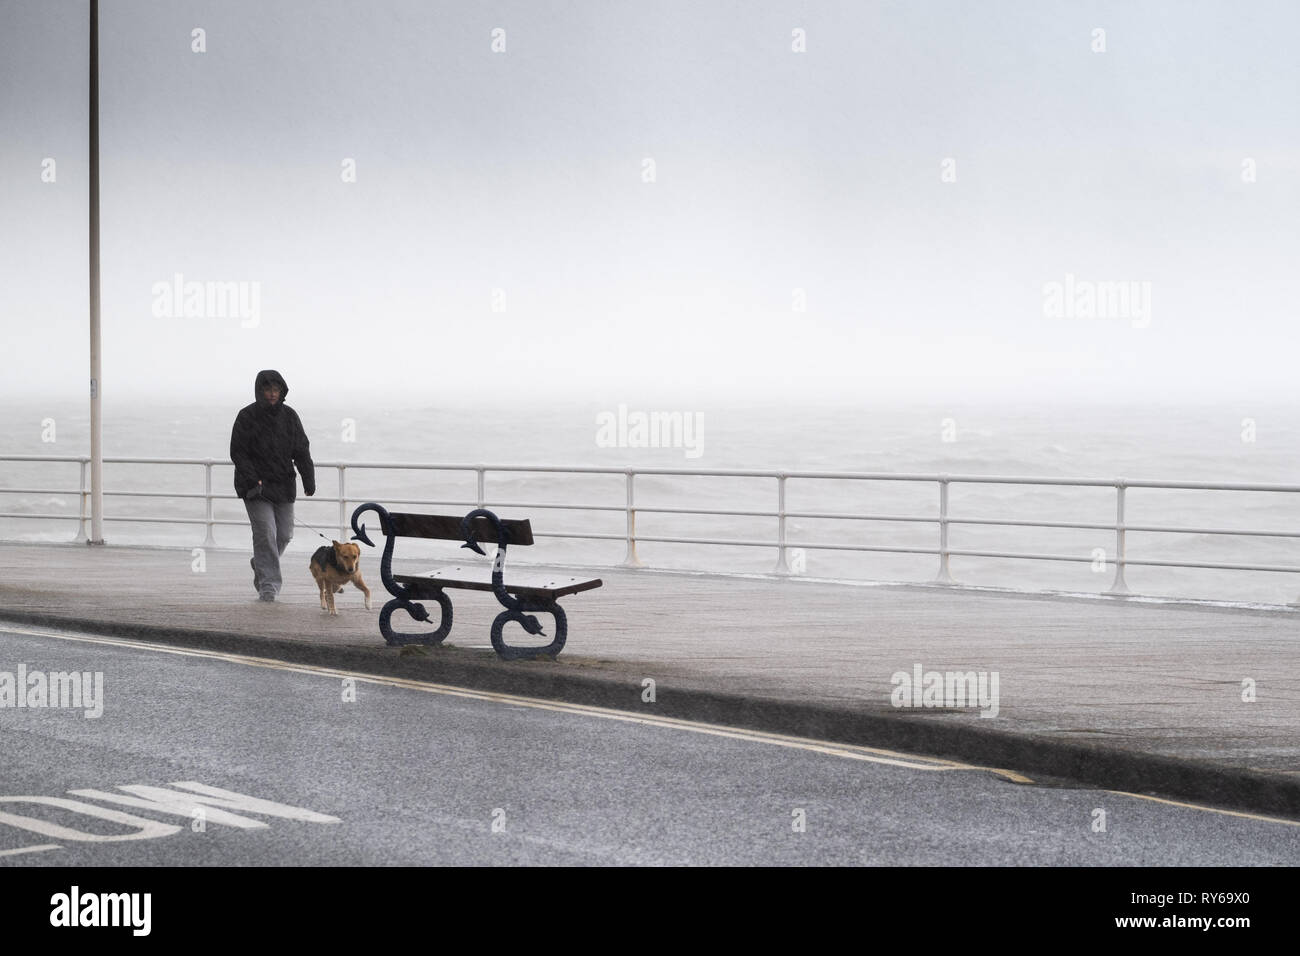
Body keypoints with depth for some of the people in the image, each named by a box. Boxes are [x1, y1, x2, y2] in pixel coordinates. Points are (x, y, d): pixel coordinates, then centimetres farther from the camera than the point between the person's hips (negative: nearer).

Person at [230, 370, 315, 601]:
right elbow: (237, 452, -6)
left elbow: (301, 451, 5)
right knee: (265, 532, -13)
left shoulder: (289, 416, 6)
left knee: (284, 534, 8)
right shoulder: (247, 417, -5)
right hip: (256, 486, -4)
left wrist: (308, 479, -6)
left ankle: (260, 565, 34)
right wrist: (253, 480, -18)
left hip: (283, 485, 4)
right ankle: (268, 583, -11)